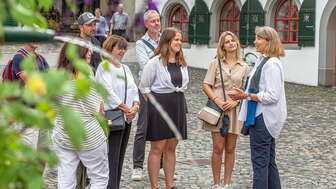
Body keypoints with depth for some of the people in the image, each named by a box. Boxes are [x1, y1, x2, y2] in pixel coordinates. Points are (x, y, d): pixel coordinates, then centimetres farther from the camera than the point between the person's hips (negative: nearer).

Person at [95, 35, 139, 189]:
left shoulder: (125, 68, 18)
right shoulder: (104, 67, -7)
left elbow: (134, 89, 14)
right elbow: (108, 91, -16)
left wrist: (135, 106, -6)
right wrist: (126, 109, -14)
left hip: (127, 118, 8)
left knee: (120, 157, 10)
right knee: (112, 158, -9)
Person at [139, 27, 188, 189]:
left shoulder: (182, 63, 10)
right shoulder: (155, 62, -9)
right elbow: (144, 86, -4)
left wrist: (178, 101, 12)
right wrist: (154, 104, -4)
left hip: (178, 105, 6)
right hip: (160, 105, -6)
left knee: (171, 147, 10)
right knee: (157, 148, -2)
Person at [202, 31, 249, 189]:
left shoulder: (244, 67, 7)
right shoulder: (216, 63, 3)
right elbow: (206, 85, -1)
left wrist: (235, 102, -10)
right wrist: (217, 100, -14)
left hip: (234, 109, 2)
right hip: (217, 109, -2)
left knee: (230, 149, 6)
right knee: (218, 148, -2)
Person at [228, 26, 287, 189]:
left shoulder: (272, 64, -17)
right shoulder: (262, 61, 13)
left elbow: (272, 96, -23)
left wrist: (246, 95, -20)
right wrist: (244, 95, 5)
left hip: (263, 119, -10)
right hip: (261, 117, 10)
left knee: (260, 162, -5)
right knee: (269, 162, 16)